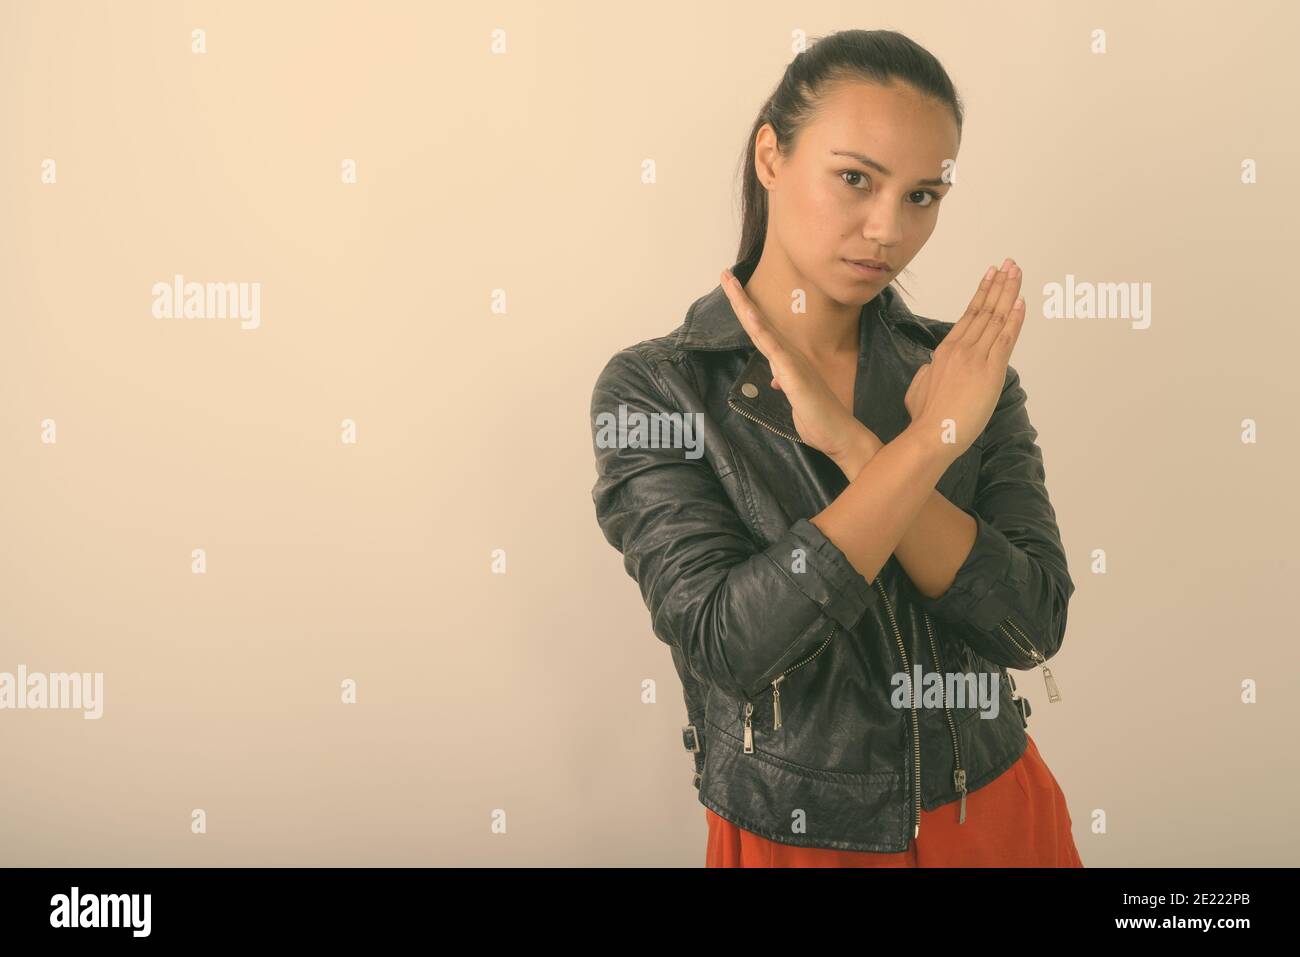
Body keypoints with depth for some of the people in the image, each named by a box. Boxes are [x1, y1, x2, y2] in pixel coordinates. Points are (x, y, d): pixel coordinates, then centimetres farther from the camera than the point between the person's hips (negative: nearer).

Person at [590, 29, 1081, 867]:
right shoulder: (652, 390, -13)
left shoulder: (966, 372, -5)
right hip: (794, 834, -2)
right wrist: (925, 443, -23)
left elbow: (1032, 625, -14)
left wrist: (850, 444, -22)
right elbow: (728, 642, -23)